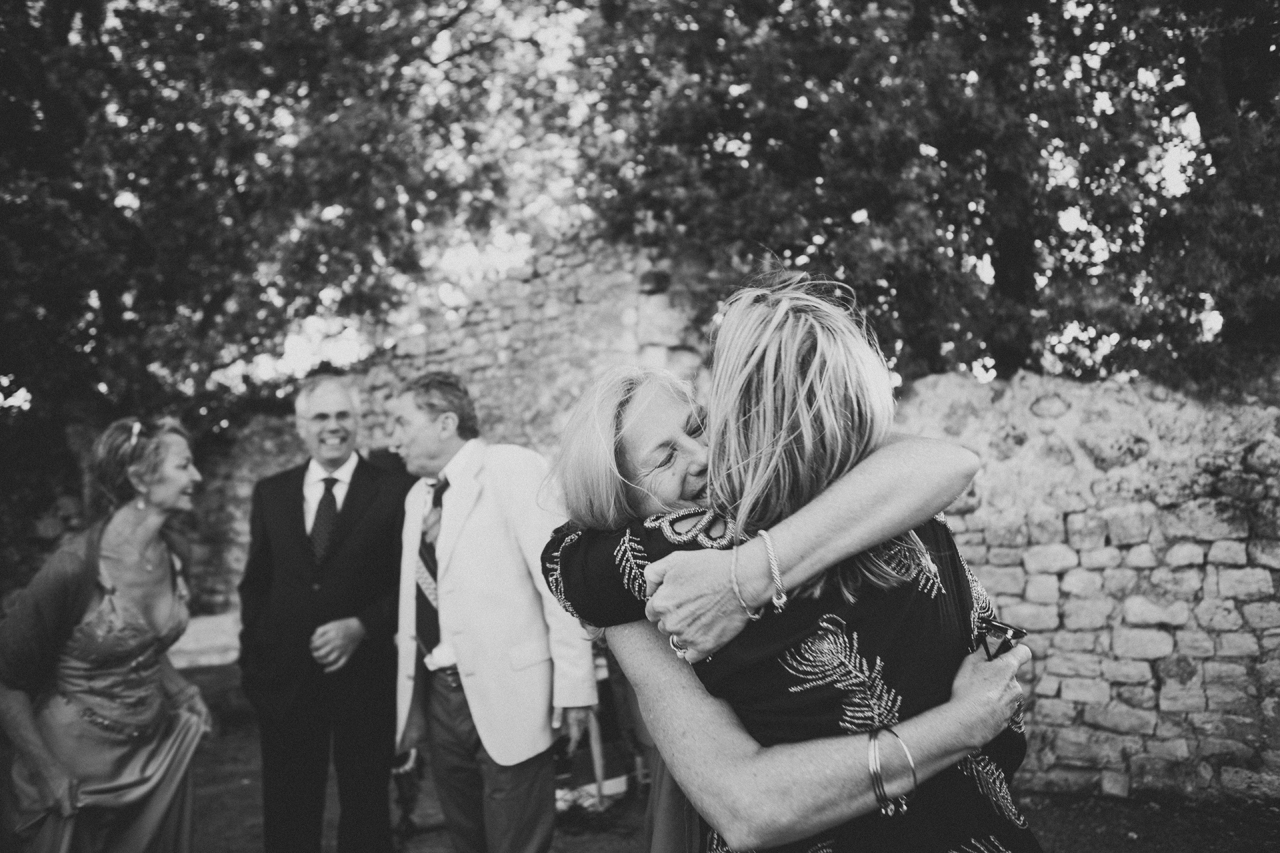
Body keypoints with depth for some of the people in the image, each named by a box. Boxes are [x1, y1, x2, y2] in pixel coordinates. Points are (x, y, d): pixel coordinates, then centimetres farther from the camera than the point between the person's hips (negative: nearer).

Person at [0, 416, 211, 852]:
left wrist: (181, 693, 0)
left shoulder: (175, 551, -4)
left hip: (157, 748, 6)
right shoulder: (76, 566, -23)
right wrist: (48, 774, -12)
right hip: (79, 763, -6)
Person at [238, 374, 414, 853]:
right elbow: (255, 586, 10)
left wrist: (360, 626, -18)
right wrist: (252, 662, 4)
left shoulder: (395, 490, -4)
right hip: (284, 679, 3)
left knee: (365, 813, 12)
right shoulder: (271, 493, 7)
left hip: (363, 678, -3)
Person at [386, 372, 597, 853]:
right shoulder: (418, 497, 14)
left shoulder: (513, 470, -9)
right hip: (439, 696, 7)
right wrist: (407, 700, 11)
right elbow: (418, 598, 13)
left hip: (506, 693, -7)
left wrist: (574, 685, -17)